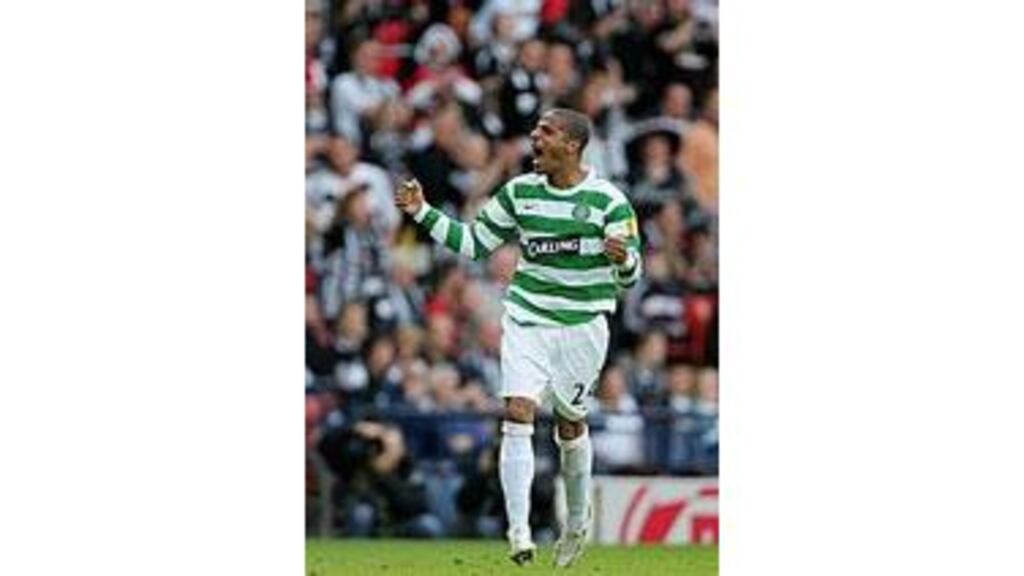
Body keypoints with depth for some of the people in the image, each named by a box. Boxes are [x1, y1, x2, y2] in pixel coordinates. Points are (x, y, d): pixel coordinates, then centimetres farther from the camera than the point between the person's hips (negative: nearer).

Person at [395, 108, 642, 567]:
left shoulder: (607, 200, -9)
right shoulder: (519, 192, 3)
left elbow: (631, 273, -9)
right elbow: (473, 242, 13)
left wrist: (622, 258, -32)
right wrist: (423, 214, 4)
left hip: (582, 326, -2)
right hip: (526, 321, 2)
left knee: (570, 427, 10)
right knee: (517, 416, -15)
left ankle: (578, 522, 35)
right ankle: (519, 533, -19)